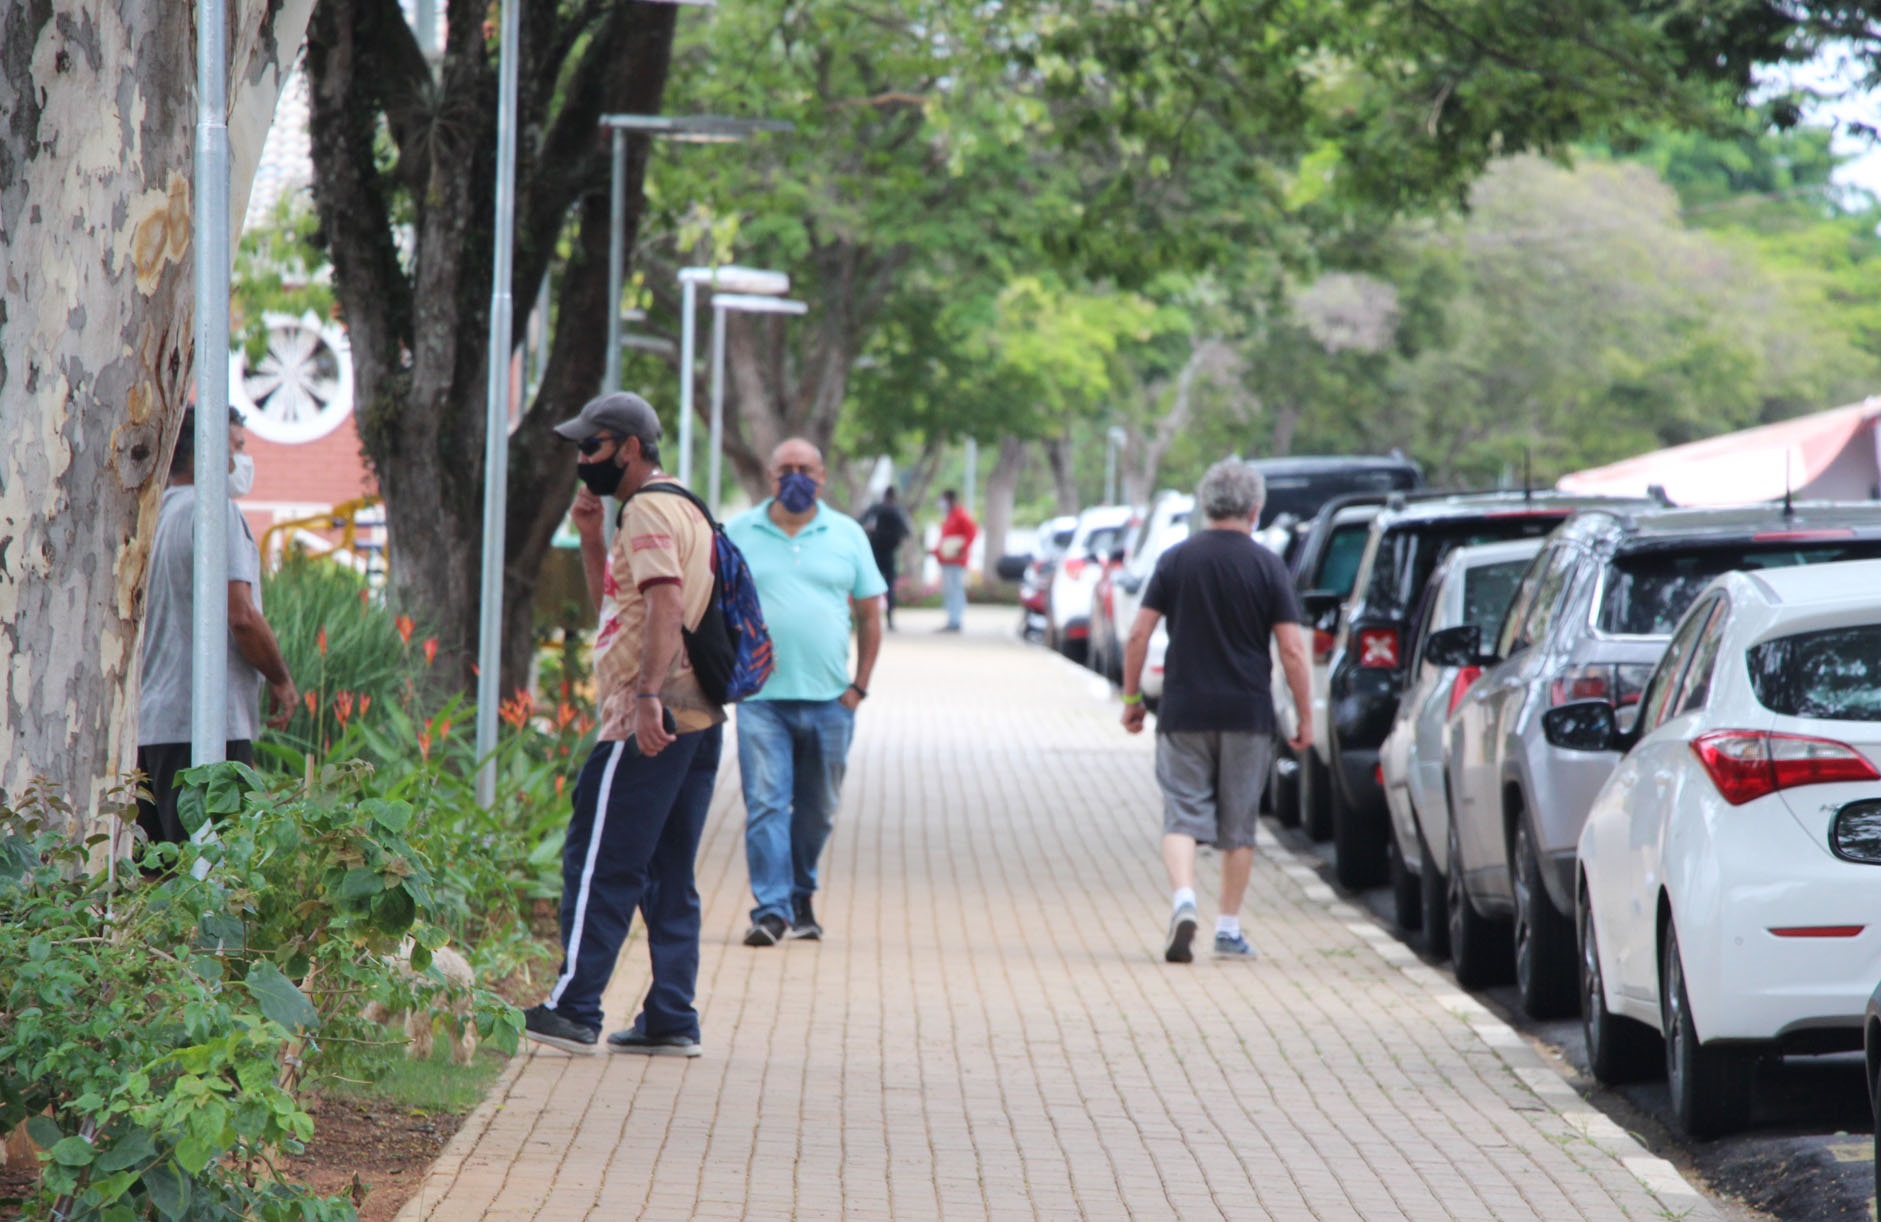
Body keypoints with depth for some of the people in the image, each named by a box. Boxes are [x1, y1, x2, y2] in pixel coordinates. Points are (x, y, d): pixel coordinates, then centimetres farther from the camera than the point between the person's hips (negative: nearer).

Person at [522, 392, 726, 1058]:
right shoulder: (681, 506, 21)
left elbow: (667, 606, -25)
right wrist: (591, 540, 15)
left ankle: (575, 1009, -5)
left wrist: (648, 695, -34)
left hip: (648, 723, -10)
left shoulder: (648, 511, -10)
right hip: (696, 718, 10)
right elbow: (609, 600, 30)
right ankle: (671, 1020, 9)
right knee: (669, 875, 10)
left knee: (598, 862, -6)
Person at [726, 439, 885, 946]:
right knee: (765, 804, -10)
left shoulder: (847, 535, 9)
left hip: (828, 699, 2)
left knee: (817, 808, 9)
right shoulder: (738, 534, 6)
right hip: (761, 696, -2)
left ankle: (801, 897, 25)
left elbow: (870, 613, 11)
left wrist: (859, 685, 3)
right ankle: (772, 909, -11)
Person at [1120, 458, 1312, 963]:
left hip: (1183, 713, 0)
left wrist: (1132, 698, 10)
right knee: (1238, 826, 11)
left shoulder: (1176, 560, 1)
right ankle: (1228, 929, 15)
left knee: (1182, 816, 2)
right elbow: (1291, 649, -6)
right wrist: (1305, 718, 2)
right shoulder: (1266, 565, -3)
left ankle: (1184, 898, -23)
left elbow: (1138, 635, -1)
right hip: (1247, 714, 0)